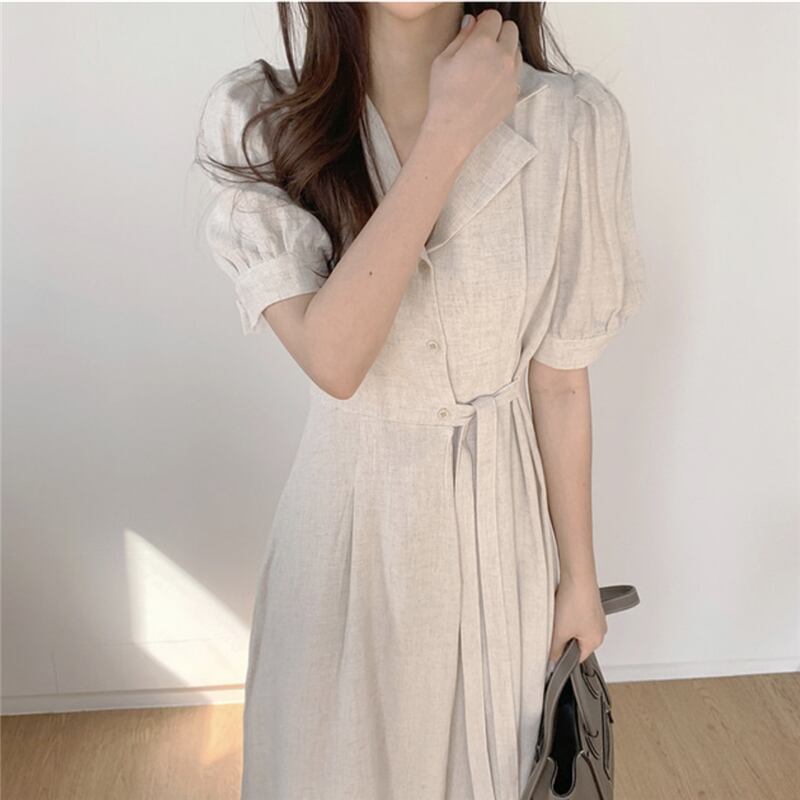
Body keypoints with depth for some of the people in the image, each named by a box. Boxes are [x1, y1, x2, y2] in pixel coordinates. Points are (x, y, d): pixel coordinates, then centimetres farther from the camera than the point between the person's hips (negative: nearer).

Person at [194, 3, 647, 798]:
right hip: (348, 510, 0)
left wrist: (579, 573, 1)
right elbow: (331, 357, -27)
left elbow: (558, 380, -7)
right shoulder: (256, 120, -14)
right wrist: (449, 134, -26)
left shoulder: (572, 122, -14)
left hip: (498, 517, 1)